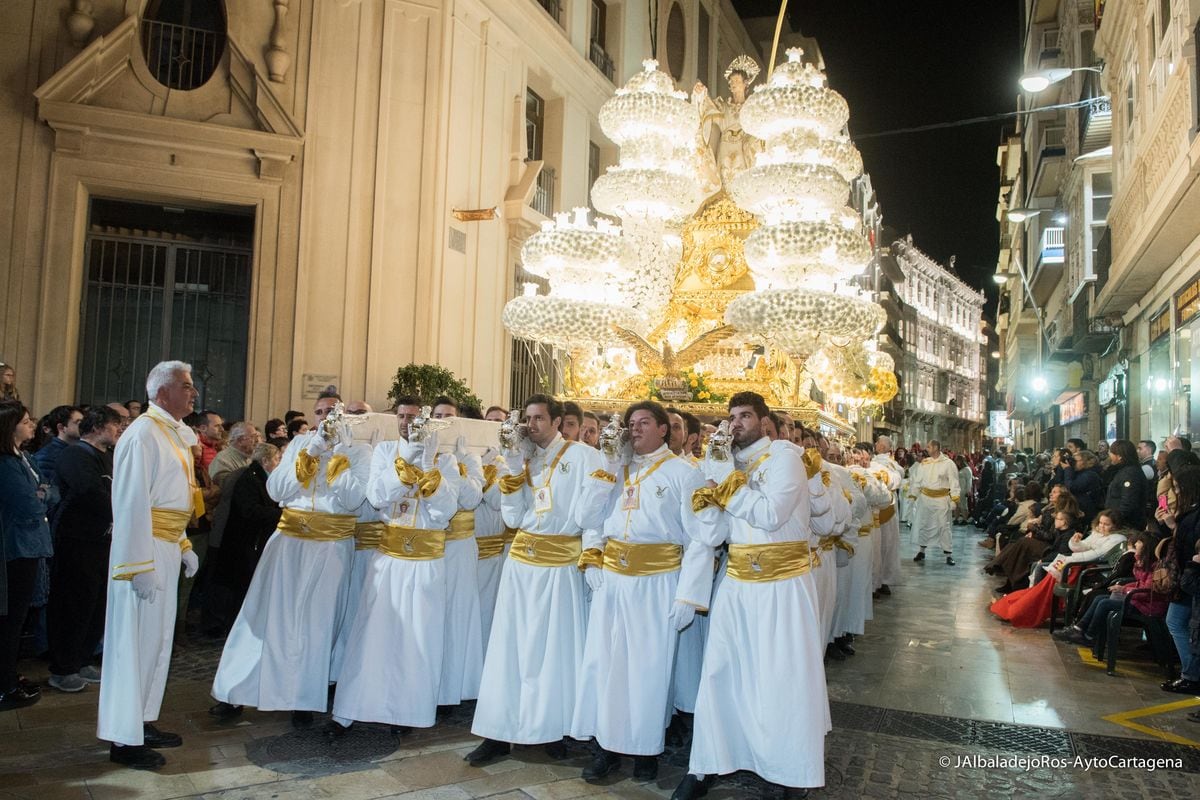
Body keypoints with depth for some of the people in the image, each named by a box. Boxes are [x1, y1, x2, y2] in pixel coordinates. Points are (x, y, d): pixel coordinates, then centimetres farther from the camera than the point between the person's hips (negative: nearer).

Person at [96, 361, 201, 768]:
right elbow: (132, 502, -19)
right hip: (145, 547, -9)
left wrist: (184, 546, 14)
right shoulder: (143, 434, -15)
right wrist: (139, 565, -21)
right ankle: (124, 738, 8)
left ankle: (143, 721, 27)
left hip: (167, 547, 9)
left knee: (158, 637, 15)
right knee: (136, 639, -2)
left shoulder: (176, 434, 13)